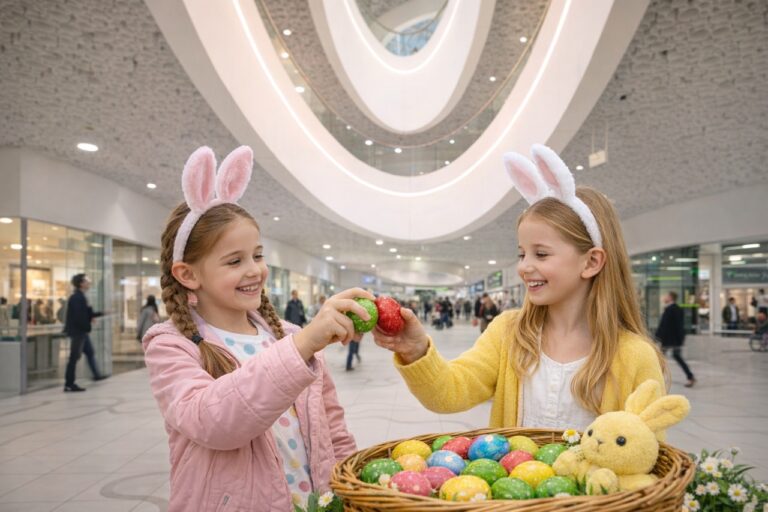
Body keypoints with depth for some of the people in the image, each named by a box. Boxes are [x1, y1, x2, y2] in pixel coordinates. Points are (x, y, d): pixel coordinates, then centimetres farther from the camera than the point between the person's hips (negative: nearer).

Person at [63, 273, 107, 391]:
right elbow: (78, 317, -23)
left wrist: (101, 313, 13)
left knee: (90, 352, 17)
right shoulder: (76, 297, -18)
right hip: (77, 331, -10)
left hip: (82, 331, 10)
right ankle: (69, 384, 1)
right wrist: (87, 327, -16)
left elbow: (86, 313, 17)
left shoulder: (80, 296, 13)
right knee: (74, 357, -5)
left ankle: (97, 375, 28)